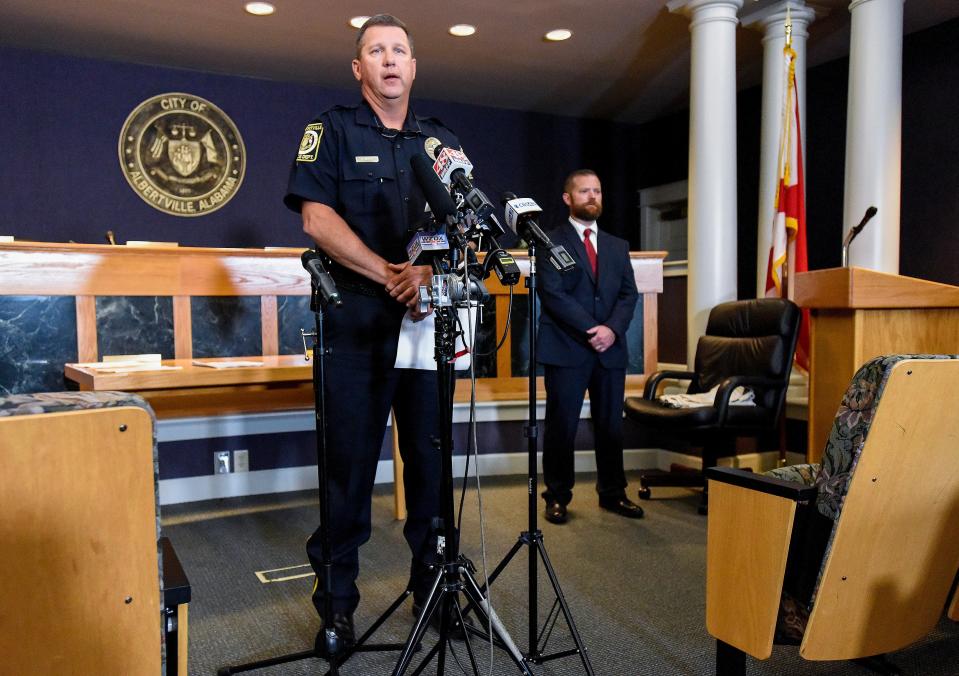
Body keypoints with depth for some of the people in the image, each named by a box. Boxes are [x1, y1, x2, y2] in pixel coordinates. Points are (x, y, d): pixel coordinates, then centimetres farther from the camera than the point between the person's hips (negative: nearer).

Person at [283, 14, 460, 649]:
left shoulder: (443, 140, 17)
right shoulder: (333, 130, 7)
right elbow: (317, 218, -6)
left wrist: (430, 271, -12)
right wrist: (390, 275, -14)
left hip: (430, 316, 3)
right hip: (356, 319, -3)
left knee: (432, 457, 6)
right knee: (349, 461, 0)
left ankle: (434, 586, 20)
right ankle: (336, 601, 13)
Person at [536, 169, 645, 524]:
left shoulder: (618, 246, 18)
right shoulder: (550, 242, 1)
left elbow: (629, 294, 9)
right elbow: (552, 293, -10)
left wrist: (612, 328, -9)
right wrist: (591, 330, -16)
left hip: (610, 348, 5)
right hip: (566, 348, -4)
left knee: (611, 425, 9)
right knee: (561, 426, 2)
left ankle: (613, 493, 23)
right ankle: (557, 497, 14)